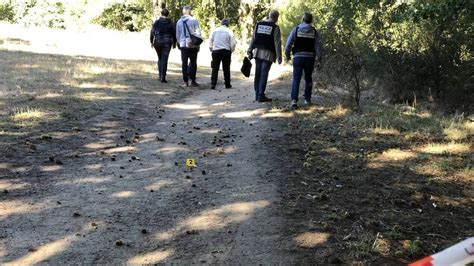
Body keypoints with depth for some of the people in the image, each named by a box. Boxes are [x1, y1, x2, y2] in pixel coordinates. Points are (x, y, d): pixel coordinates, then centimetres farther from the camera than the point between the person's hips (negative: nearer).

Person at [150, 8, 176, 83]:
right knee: (164, 60, -2)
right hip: (167, 43, -1)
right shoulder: (170, 23, -1)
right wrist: (174, 43, 15)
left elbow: (152, 32, -2)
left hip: (158, 42, 1)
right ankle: (163, 77, -8)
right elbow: (174, 34, 3)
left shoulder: (156, 22, -2)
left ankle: (160, 75, 17)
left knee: (160, 59, 19)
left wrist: (151, 42, 8)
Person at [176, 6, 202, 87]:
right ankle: (193, 81, 9)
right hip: (193, 45, -2)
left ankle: (185, 81, 3)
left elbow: (177, 35, 12)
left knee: (184, 63, 6)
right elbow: (198, 33, -6)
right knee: (193, 63, 9)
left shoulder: (179, 22, 6)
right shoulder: (194, 20, -6)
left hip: (183, 45, 2)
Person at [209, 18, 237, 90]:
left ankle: (213, 84, -3)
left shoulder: (215, 30, 4)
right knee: (226, 69, 9)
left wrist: (211, 49, 16)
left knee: (215, 68, 3)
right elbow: (233, 43, -3)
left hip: (216, 51, 1)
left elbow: (210, 41, 5)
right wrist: (231, 51, 13)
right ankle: (227, 84, 14)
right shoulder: (229, 31, -2)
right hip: (226, 51, -1)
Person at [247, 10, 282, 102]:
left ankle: (257, 94, 15)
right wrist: (279, 57, -5)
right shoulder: (275, 28, -5)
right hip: (268, 54, -5)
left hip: (257, 52, 5)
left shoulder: (258, 24, 9)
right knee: (264, 74, -2)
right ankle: (261, 96, -2)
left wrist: (250, 51, 14)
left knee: (257, 74, 11)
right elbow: (277, 43, -7)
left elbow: (253, 39, 10)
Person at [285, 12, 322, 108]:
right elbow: (318, 46, 0)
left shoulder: (296, 29, -2)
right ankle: (307, 99, 20)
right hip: (310, 57, 2)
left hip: (298, 57, -2)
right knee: (308, 79, 15)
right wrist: (318, 60, 4)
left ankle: (294, 99, -17)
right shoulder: (314, 31, 3)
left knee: (296, 79, -2)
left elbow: (288, 43, -4)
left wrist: (287, 55, 9)